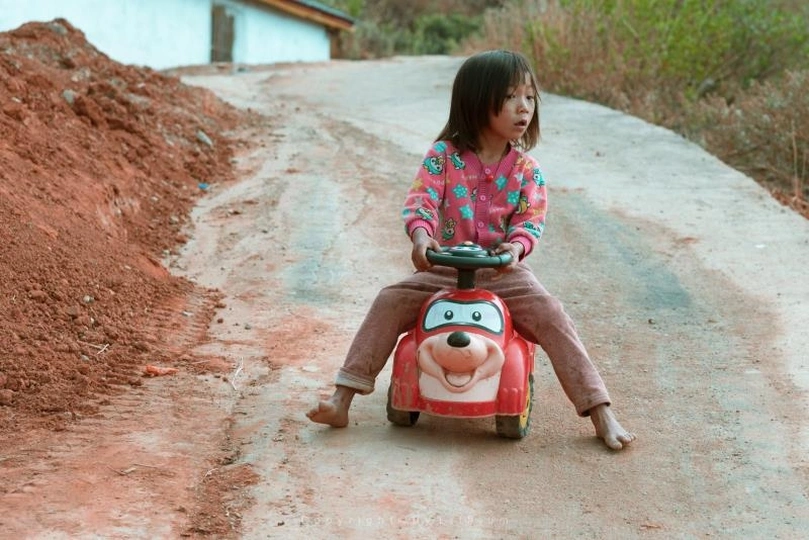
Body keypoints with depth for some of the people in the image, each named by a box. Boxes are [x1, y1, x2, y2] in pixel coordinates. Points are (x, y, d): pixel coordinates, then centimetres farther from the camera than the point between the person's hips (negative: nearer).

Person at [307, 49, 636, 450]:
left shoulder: (526, 169, 1)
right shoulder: (443, 155, -4)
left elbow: (531, 220, -8)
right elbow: (421, 199, -16)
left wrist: (516, 246, -31)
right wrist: (421, 235, -37)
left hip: (503, 271, 0)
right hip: (443, 269, 0)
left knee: (551, 316, -21)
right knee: (390, 302, -17)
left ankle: (601, 415, -17)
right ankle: (341, 400, -11)